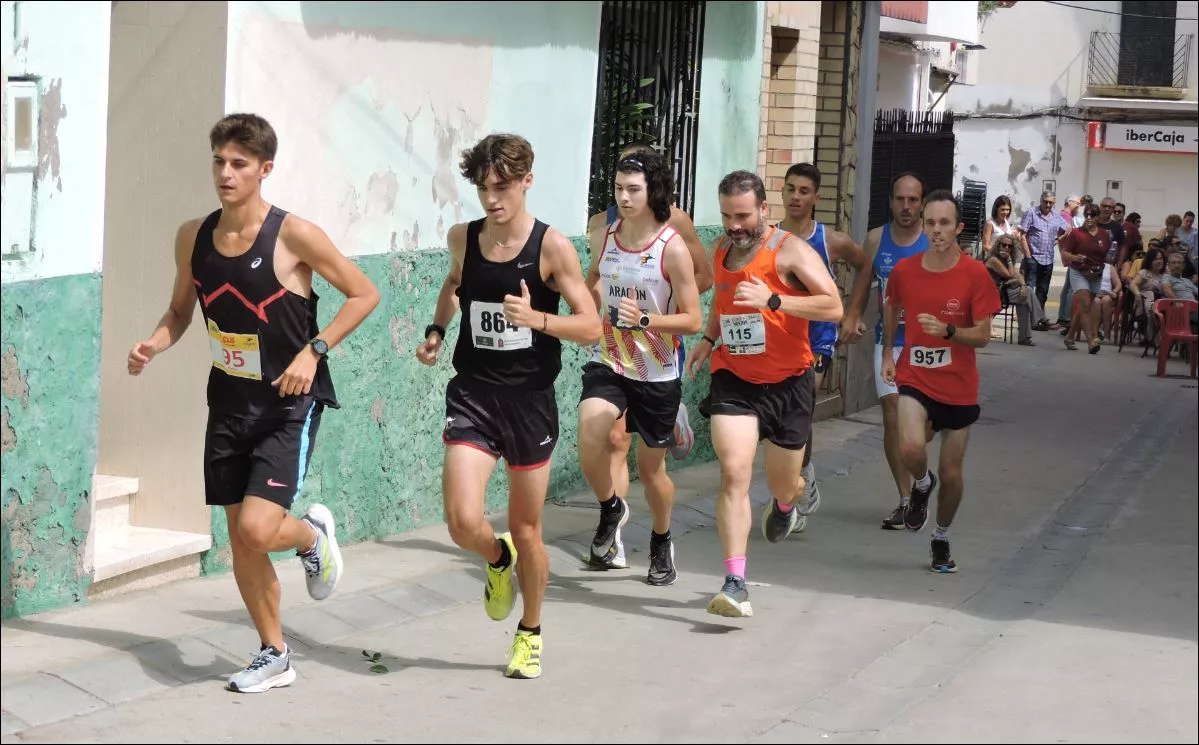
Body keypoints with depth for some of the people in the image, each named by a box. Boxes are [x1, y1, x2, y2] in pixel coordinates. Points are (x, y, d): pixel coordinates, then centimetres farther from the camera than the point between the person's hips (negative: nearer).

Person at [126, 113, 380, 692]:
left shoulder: (294, 235, -15)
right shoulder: (193, 236, 0)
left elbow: (364, 294, -9)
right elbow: (181, 309, 14)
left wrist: (314, 350, -19)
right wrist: (155, 345, -7)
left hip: (289, 405, -5)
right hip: (229, 401, 5)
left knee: (257, 529, -18)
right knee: (240, 539, 9)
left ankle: (313, 534, 18)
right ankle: (274, 656, 26)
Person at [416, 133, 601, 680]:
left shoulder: (552, 247, -9)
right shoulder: (463, 238, 2)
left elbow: (591, 327, -11)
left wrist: (535, 318, -27)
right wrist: (436, 331, 10)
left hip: (530, 399, -2)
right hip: (473, 394, 2)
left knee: (526, 530, 10)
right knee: (463, 522, -15)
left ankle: (530, 633, 34)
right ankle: (498, 560, 23)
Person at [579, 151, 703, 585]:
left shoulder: (672, 248, -14)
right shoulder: (603, 239, 0)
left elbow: (694, 321, -14)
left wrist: (645, 319, -28)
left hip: (657, 375, -3)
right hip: (608, 364, 3)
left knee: (651, 469, 10)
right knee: (589, 436, -24)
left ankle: (662, 543, 38)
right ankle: (611, 509, 6)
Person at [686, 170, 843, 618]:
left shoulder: (789, 251, -13)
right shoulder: (721, 249, 6)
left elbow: (833, 307, -22)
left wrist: (771, 300, -31)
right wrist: (709, 338, 13)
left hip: (787, 383, -3)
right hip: (733, 379, 3)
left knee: (784, 484, 13)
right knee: (733, 472, -17)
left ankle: (785, 505, 54)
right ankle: (735, 584, -20)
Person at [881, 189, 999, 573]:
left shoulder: (975, 275, -11)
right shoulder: (904, 271, -4)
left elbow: (983, 335, -11)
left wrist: (947, 331, -28)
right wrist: (887, 353, 13)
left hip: (958, 387, 0)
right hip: (915, 380, 0)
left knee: (951, 472, 9)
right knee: (911, 448, -27)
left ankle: (941, 540, 35)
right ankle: (922, 484, 9)